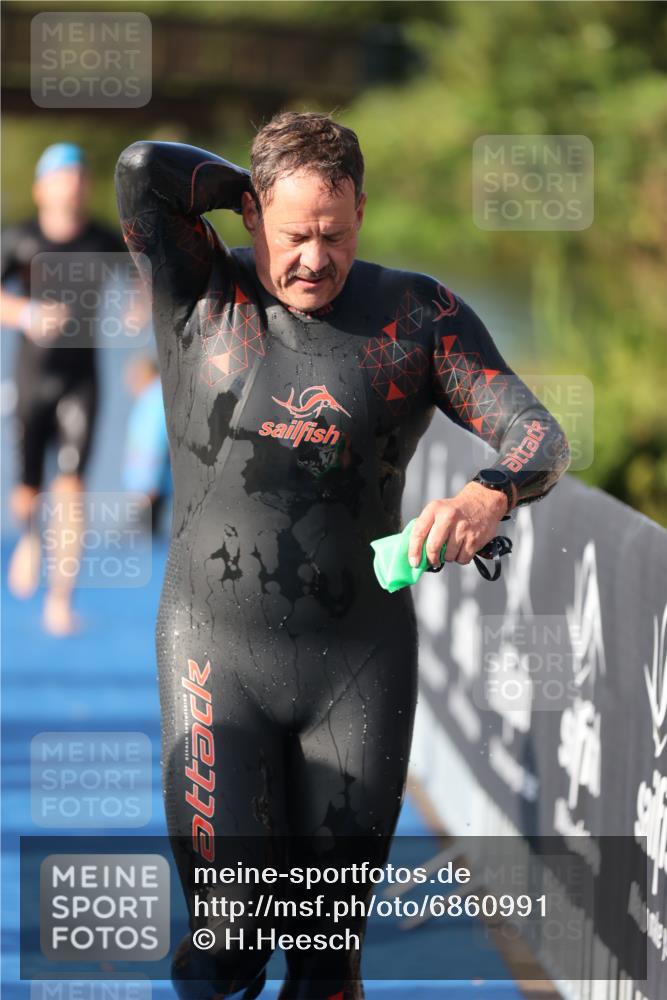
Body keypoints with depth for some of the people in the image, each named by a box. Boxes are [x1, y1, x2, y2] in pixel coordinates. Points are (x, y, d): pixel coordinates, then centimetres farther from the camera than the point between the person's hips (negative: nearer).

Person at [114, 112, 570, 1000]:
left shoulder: (416, 315, -1)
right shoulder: (201, 296, -3)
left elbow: (539, 438, -7)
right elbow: (142, 171, -20)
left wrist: (488, 497, -29)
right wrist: (253, 190, -3)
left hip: (361, 663, 1)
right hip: (218, 659, -1)